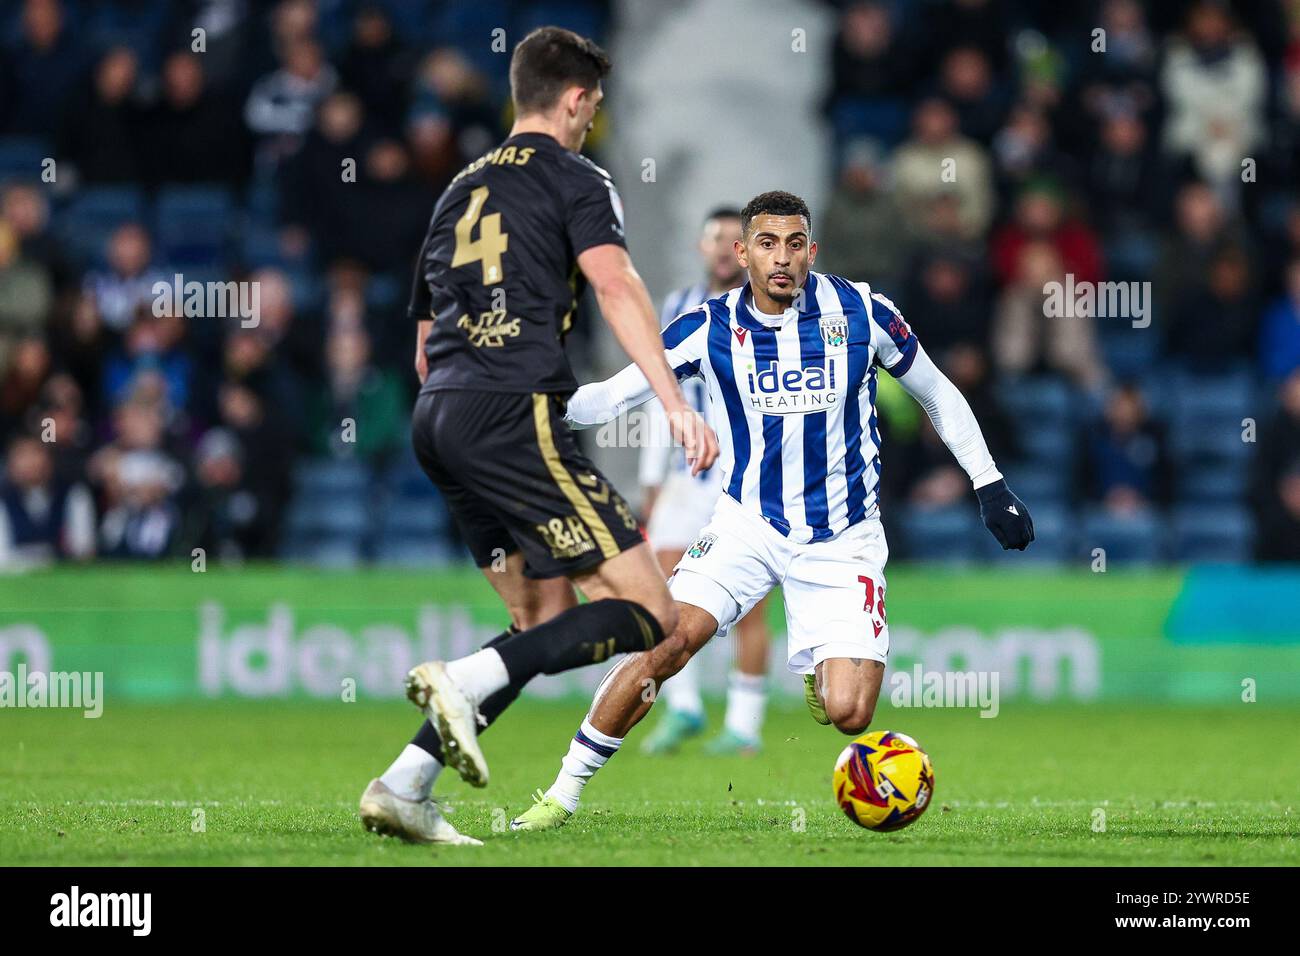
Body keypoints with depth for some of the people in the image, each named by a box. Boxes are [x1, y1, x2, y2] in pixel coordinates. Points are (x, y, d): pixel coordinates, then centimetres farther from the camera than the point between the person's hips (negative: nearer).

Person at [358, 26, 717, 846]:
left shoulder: (462, 190, 25)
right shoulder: (575, 179, 3)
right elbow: (614, 285, -15)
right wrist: (676, 404, -24)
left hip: (437, 414, 8)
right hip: (516, 414, -8)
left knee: (550, 623, 15)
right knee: (648, 614, -7)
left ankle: (405, 787, 3)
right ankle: (464, 682, -24)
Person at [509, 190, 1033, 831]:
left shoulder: (860, 312, -6)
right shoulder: (709, 329, -5)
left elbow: (937, 395, 8)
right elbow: (611, 396, -4)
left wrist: (990, 486, 8)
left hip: (842, 539, 0)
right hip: (747, 526, 0)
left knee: (848, 714, -14)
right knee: (664, 643, -23)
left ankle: (820, 672, 25)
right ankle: (563, 794, -12)